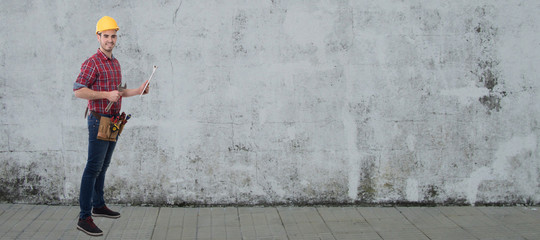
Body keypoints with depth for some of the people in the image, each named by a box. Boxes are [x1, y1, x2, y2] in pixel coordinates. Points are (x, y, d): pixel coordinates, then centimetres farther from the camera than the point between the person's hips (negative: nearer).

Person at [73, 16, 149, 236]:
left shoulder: (115, 63, 15)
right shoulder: (92, 63, -12)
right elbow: (78, 90, -19)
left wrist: (138, 91, 13)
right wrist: (106, 95, -24)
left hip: (113, 121, 9)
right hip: (99, 121, -8)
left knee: (103, 167, 18)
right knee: (93, 168, -10)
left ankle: (99, 206, 30)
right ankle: (84, 218, -9)